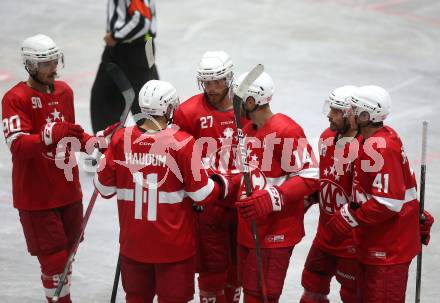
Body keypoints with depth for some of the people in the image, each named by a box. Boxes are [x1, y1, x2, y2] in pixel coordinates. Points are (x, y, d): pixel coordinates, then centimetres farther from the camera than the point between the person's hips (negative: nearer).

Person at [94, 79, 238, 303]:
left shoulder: (120, 139, -7)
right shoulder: (182, 143, -16)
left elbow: (105, 187, 0)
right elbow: (202, 193, -11)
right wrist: (226, 185, 9)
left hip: (133, 242, 4)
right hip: (173, 245, -3)